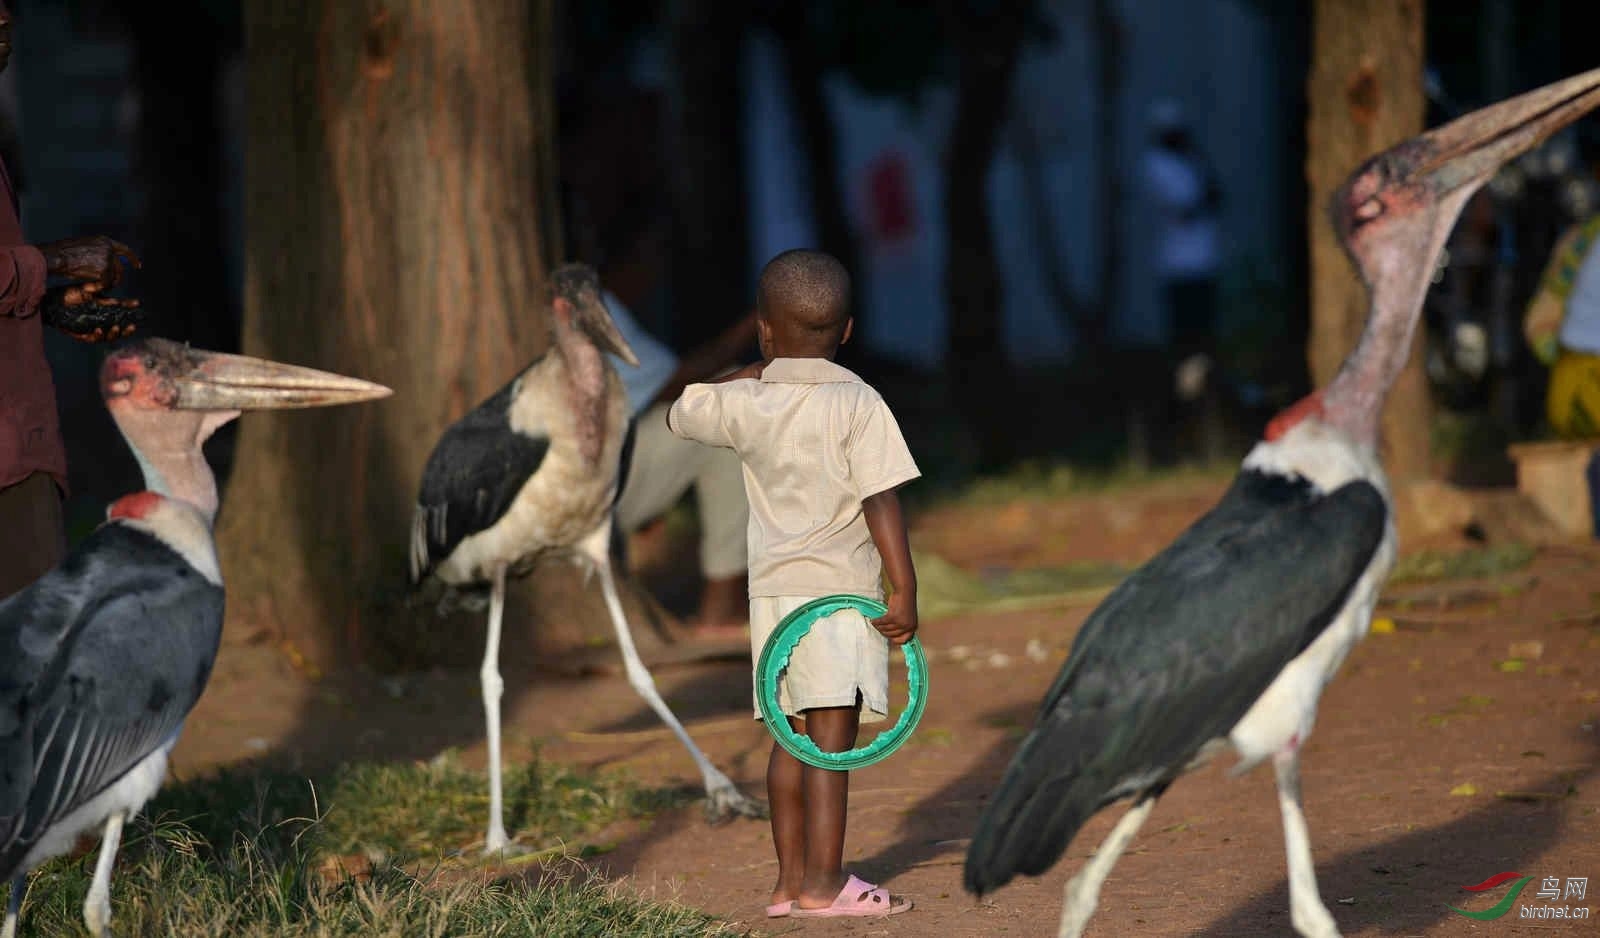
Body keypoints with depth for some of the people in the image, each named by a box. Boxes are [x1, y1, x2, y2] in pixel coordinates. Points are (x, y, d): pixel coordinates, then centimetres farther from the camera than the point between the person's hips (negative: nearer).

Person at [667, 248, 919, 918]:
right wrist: (904, 589, -12)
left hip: (772, 588, 5)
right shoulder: (858, 404, -8)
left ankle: (791, 880, 16)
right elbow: (881, 503, -13)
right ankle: (823, 883, -8)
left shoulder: (744, 402, 5)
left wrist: (756, 372, 29)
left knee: (794, 736, 13)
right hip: (839, 591, -5)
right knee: (833, 735, -6)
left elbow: (679, 414, 25)